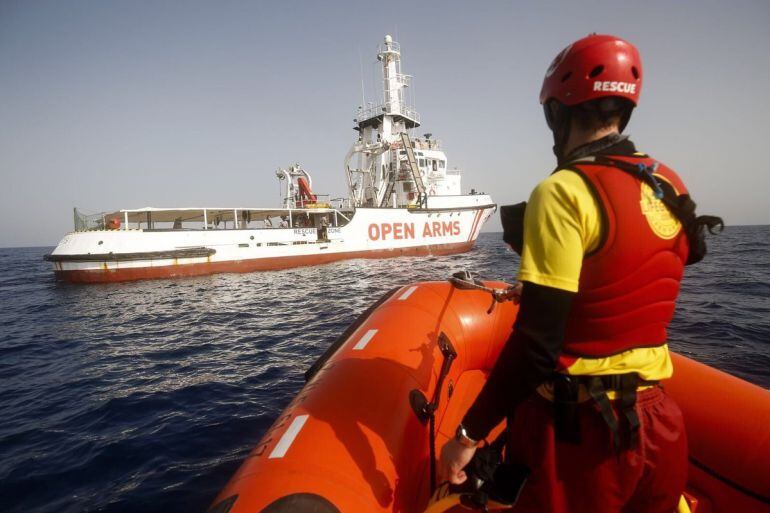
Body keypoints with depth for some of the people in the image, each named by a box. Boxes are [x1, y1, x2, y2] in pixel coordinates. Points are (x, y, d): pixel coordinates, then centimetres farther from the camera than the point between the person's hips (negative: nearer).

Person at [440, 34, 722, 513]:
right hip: (658, 425, 8)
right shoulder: (671, 187, 4)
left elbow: (537, 342, -23)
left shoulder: (565, 192, -20)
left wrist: (469, 435, -15)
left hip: (577, 432, -7)